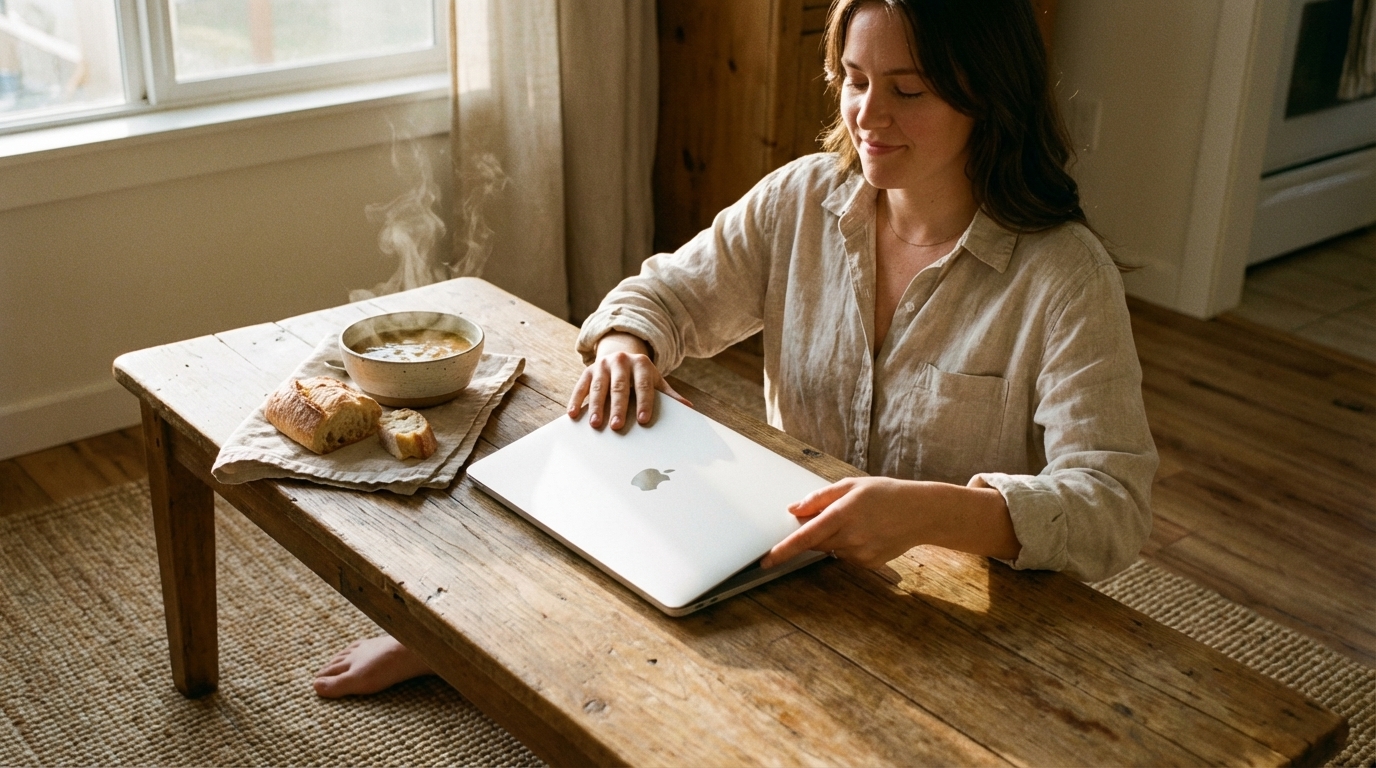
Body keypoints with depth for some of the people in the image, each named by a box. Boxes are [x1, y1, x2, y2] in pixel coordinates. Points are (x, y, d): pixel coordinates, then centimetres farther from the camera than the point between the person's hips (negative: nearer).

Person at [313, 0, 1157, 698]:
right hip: (786, 552, 5)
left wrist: (929, 510, -43)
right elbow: (671, 293, 6)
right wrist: (627, 342, -19)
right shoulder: (802, 198, -2)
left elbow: (1113, 504, -25)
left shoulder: (1066, 276, -17)